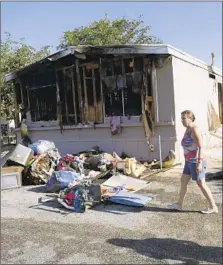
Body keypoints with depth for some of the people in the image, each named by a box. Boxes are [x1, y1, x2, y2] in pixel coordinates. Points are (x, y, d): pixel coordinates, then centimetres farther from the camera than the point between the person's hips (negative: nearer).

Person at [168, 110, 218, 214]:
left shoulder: (195, 130, -18)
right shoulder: (188, 129, 12)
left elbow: (201, 147, -22)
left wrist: (199, 163, -25)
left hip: (196, 162, -10)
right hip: (190, 161, 10)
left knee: (201, 184, -2)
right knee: (183, 181, 14)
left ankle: (213, 207, 11)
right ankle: (179, 205, 24)